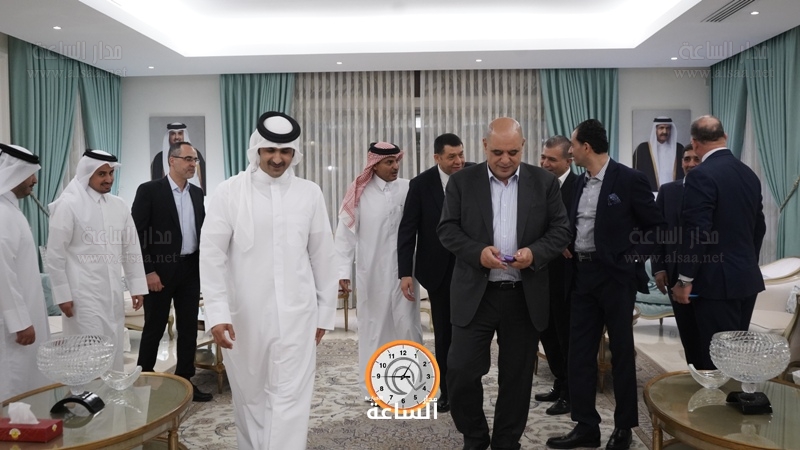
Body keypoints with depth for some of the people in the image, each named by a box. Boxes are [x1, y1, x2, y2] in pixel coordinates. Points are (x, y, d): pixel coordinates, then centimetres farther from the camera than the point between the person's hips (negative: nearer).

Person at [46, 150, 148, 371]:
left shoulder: (119, 205, 7)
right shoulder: (68, 205, -7)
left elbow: (131, 248, 10)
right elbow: (55, 254, -6)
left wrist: (137, 286, 7)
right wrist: (62, 294, -8)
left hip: (113, 294, 5)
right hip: (83, 295, -5)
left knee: (113, 351, 11)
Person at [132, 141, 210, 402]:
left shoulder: (197, 193, 10)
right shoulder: (149, 190, -7)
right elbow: (136, 233, -10)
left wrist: (204, 266, 7)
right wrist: (147, 271, -14)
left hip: (191, 269, 5)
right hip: (160, 270, -5)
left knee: (189, 329, 9)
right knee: (154, 329, 5)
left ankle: (185, 381, 21)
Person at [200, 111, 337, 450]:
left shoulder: (310, 194, 1)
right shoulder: (229, 191, -4)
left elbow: (322, 256, 6)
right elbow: (212, 255, -5)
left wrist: (325, 311, 8)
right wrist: (217, 313, -13)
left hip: (296, 315, 0)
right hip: (244, 316, 0)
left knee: (290, 398, -1)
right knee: (250, 396, 15)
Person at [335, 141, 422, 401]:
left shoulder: (408, 189, -2)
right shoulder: (360, 192, -4)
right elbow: (346, 232, -5)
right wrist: (343, 271, -11)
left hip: (403, 269, 0)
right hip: (371, 272, 0)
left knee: (407, 325, 4)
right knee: (373, 326, 10)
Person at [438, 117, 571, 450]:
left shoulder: (544, 182, 3)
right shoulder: (462, 181, 2)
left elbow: (561, 230, 3)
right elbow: (447, 229, -1)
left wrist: (535, 252, -17)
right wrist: (478, 252, -18)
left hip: (525, 296, 1)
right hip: (475, 295, -1)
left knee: (517, 376, 11)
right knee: (461, 371, -2)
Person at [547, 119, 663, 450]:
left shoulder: (629, 179, -10)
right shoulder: (580, 182, 10)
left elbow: (657, 226, -6)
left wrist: (637, 258, -10)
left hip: (616, 274, -6)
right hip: (583, 275, 7)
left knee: (621, 351, 7)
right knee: (579, 352, 7)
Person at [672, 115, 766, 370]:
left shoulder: (702, 175, -15)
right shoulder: (749, 173, 10)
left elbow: (696, 231, -20)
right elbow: (759, 227, 16)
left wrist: (685, 279, -13)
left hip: (718, 280, -8)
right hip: (748, 278, 9)